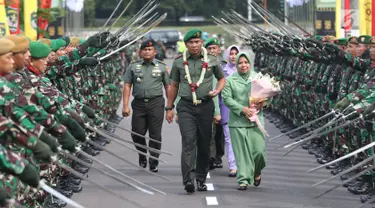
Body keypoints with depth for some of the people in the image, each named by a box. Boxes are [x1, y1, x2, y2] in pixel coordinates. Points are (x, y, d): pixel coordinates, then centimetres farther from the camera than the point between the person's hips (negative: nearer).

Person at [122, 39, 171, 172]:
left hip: (156, 103, -1)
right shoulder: (133, 67, 10)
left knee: (155, 135, -3)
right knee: (137, 134, 1)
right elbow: (127, 86, 7)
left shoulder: (162, 67, 9)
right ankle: (142, 156, 27)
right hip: (139, 103, 1)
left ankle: (153, 164, 6)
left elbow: (168, 87, 8)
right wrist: (125, 105, -2)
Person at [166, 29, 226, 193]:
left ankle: (201, 179, 19)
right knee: (188, 142, -15)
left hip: (206, 106, 1)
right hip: (186, 107, -1)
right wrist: (169, 107, 13)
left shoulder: (211, 61, 5)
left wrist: (217, 91, -3)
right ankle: (188, 180, -24)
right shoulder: (179, 62, 5)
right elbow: (174, 85, 14)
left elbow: (222, 78, 18)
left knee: (204, 144, 7)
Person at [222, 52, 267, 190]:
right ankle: (244, 180, 4)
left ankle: (257, 172, 26)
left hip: (256, 120, 1)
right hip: (237, 121, -1)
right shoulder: (230, 80, 3)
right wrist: (242, 109, -14)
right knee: (241, 152, -3)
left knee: (258, 149, -3)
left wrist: (263, 103, -7)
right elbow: (227, 98, -3)